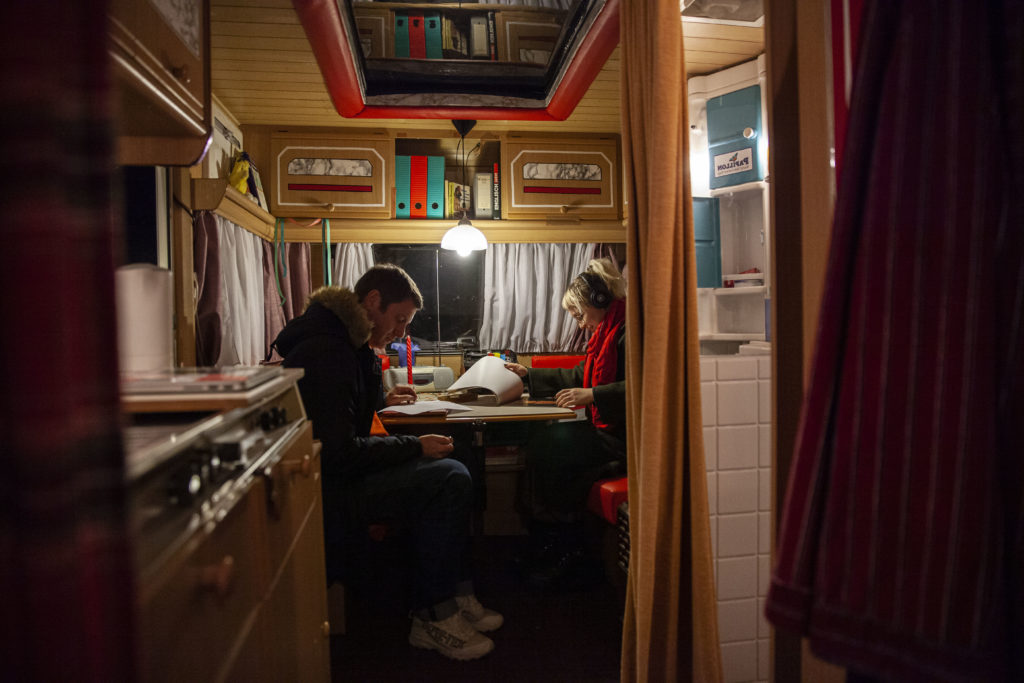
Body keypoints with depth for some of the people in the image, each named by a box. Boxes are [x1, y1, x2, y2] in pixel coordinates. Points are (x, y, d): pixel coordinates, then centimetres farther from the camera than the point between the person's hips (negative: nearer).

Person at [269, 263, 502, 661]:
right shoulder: (326, 352, -20)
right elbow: (339, 452, -25)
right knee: (449, 479, -19)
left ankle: (453, 598, 8)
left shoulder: (346, 345, 13)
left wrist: (381, 401, 16)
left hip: (332, 476, 11)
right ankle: (432, 618, -7)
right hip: (324, 493, -11)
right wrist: (415, 447, -17)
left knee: (448, 474, 6)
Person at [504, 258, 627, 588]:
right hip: (607, 430, 9)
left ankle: (565, 551, -3)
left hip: (624, 438, -9)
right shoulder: (605, 333, 19)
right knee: (542, 444, -8)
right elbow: (576, 377, 27)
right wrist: (528, 374, 27)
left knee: (550, 448, -18)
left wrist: (592, 395, -28)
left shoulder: (627, 332, -13)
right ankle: (544, 545, -2)